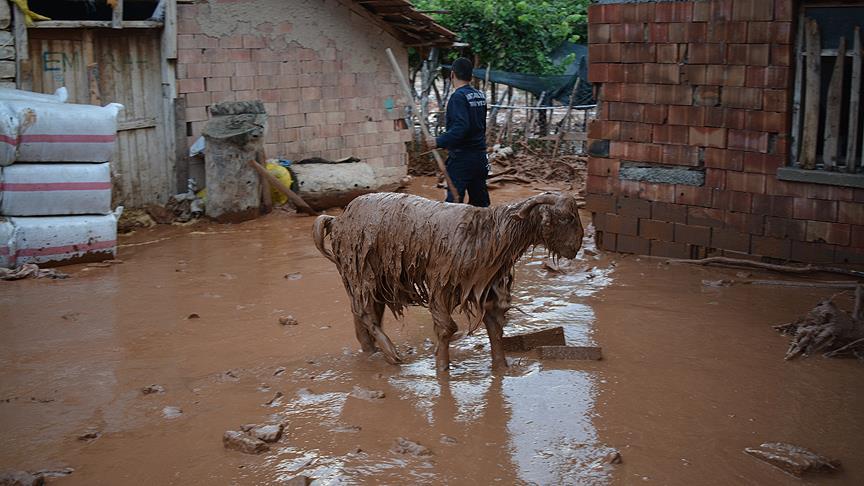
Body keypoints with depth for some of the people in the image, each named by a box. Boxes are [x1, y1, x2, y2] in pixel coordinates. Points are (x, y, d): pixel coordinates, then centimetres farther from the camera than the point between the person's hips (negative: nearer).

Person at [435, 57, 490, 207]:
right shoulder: (480, 96, 12)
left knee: (454, 200, -9)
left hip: (462, 158, -8)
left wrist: (439, 142, -21)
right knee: (480, 201, 12)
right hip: (480, 157, 8)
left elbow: (461, 127, -26)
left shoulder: (459, 96, -13)